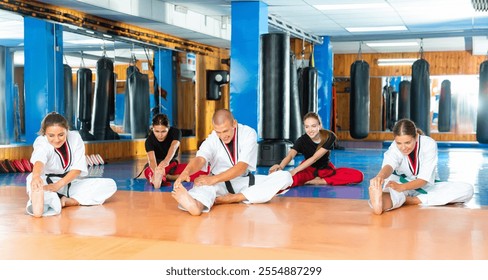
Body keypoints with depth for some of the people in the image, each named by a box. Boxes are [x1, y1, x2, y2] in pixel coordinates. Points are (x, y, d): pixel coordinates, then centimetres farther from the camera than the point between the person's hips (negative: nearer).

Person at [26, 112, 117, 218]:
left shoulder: (75, 138, -11)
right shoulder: (41, 143, -19)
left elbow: (78, 168, -19)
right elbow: (38, 160, -43)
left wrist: (58, 184, -37)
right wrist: (36, 176, -68)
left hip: (70, 183, 3)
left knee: (110, 185, -19)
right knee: (32, 179, -35)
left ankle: (68, 201, -31)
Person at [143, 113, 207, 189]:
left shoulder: (175, 132, -16)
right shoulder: (149, 140, -19)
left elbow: (174, 147, -38)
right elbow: (151, 159, -36)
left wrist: (166, 161, -62)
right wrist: (156, 172, -61)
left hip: (172, 166, 4)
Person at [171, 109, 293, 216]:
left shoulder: (248, 134, -13)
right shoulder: (211, 140, -8)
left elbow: (242, 166, -24)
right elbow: (200, 159, -27)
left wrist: (214, 179, -37)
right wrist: (186, 172, -51)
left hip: (245, 181, 1)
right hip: (220, 184, -1)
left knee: (285, 177, -21)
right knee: (205, 184, -35)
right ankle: (197, 204, -73)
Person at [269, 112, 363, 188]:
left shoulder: (329, 137, -19)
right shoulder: (302, 140, -16)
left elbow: (315, 158, -28)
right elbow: (290, 155, -33)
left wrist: (295, 170, -40)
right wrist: (280, 166, -58)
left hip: (326, 169, 3)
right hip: (308, 169, -3)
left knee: (358, 176, -24)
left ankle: (321, 181, -21)